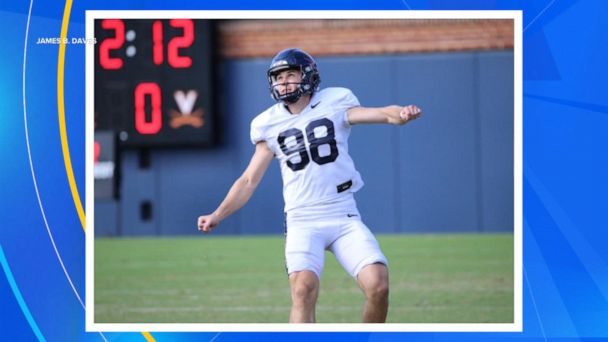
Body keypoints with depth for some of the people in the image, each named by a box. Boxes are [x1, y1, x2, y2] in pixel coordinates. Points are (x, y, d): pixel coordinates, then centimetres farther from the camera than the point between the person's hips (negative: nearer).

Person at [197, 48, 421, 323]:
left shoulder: (334, 103, 2)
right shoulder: (270, 125, 7)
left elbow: (380, 114, -12)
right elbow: (249, 181, 9)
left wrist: (400, 114, -36)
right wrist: (217, 215, -4)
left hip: (344, 217, 0)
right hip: (302, 221, 0)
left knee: (378, 286, -15)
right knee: (304, 288, -23)